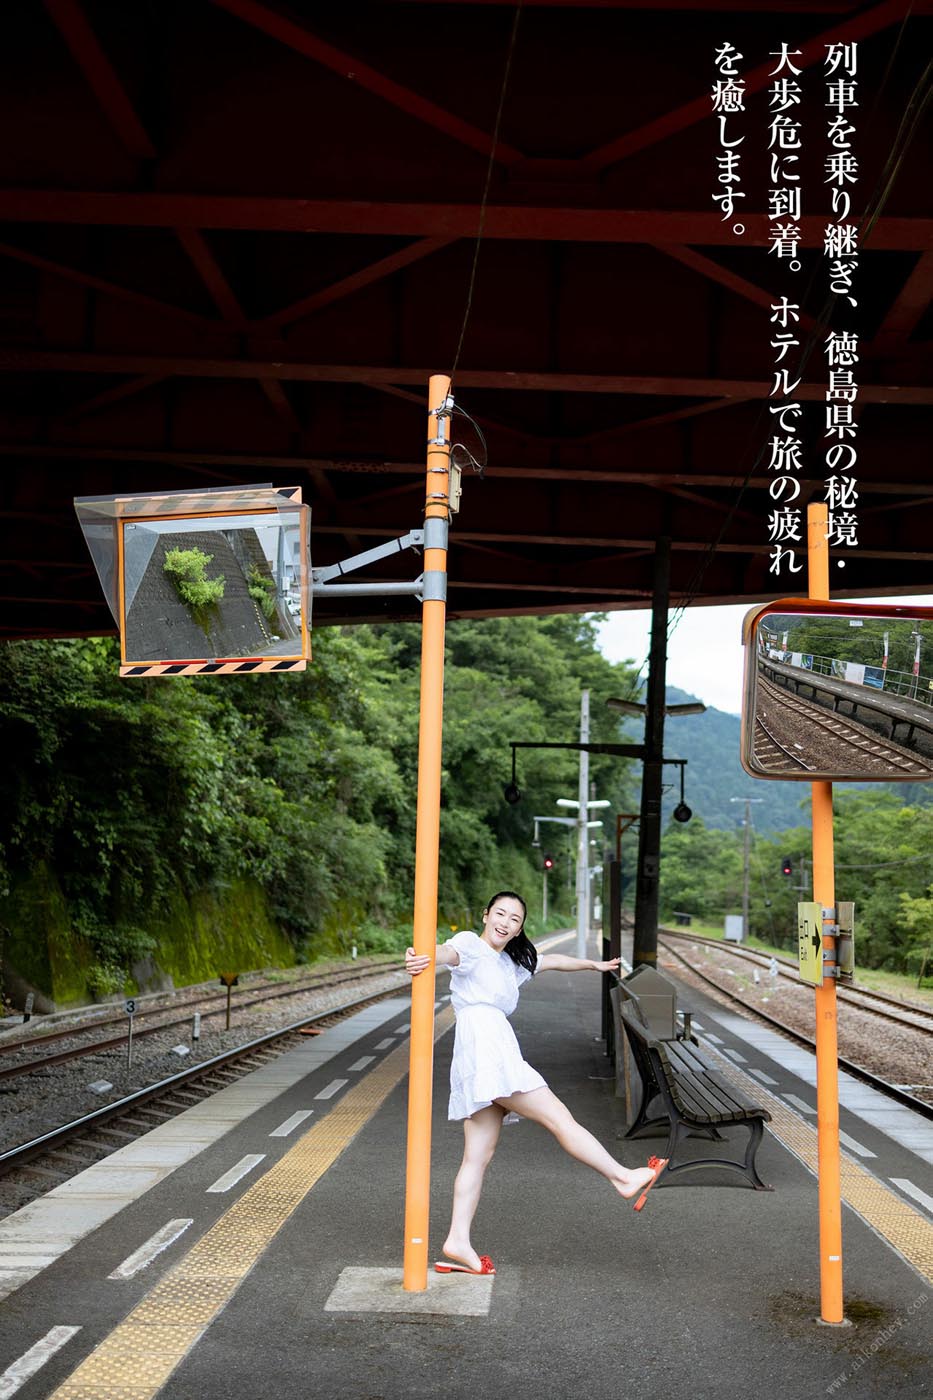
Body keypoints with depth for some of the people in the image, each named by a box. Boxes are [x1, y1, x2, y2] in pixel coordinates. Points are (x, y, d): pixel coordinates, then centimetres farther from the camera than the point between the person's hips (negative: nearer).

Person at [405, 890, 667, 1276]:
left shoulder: (511, 963, 28)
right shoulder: (471, 944, 1)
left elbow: (552, 961, 44)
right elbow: (450, 952, -23)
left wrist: (594, 965, 58)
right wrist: (426, 957, -47)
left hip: (497, 1055, 10)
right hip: (484, 1051, -10)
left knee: (478, 1155, 3)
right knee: (559, 1117, -4)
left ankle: (458, 1244, 0)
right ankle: (624, 1178, 4)